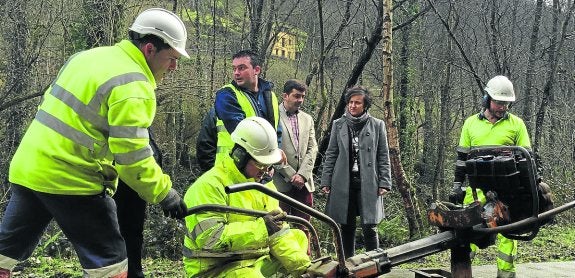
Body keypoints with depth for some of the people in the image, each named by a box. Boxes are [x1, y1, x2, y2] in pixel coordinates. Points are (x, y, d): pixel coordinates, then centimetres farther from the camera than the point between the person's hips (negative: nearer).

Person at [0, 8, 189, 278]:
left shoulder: (89, 55, 11)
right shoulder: (133, 86, -16)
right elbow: (131, 156, -21)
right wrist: (164, 192, -12)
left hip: (25, 168, 9)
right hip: (69, 182, -9)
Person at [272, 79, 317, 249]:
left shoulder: (307, 119, 16)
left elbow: (312, 149, 9)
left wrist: (302, 175, -5)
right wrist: (291, 175, -10)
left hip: (304, 182, 5)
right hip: (281, 182, -5)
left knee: (304, 227, 8)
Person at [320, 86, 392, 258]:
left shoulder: (377, 125, 4)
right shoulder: (338, 125, 8)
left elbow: (383, 157, 4)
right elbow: (331, 155, 10)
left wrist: (385, 183, -3)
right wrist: (326, 181, 4)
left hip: (368, 184, -2)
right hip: (343, 183, 2)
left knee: (369, 228, -4)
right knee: (347, 227, 7)